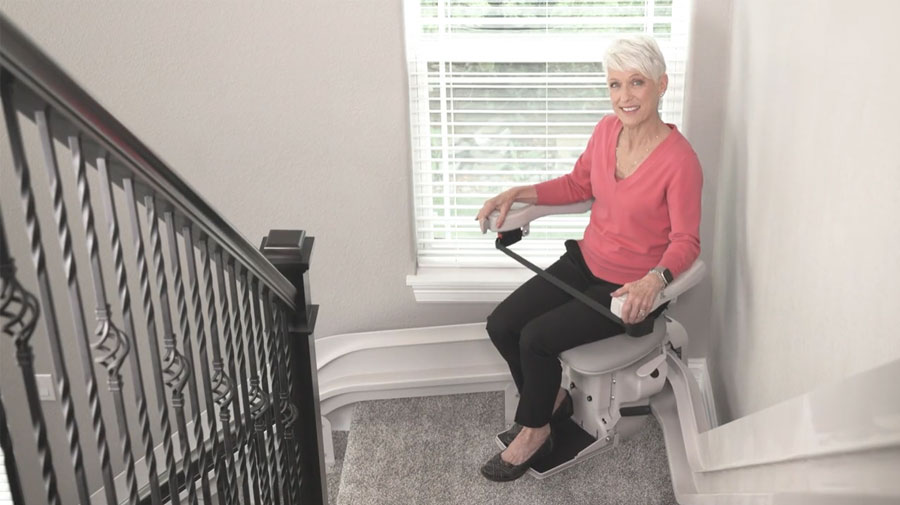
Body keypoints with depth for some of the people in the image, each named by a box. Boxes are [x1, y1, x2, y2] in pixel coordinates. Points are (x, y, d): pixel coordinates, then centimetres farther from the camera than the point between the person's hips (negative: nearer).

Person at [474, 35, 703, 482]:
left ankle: (535, 432, 9)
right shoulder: (607, 130, -4)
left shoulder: (680, 160, -23)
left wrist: (654, 279, -37)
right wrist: (517, 194, 2)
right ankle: (551, 399, 21)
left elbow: (685, 242, -18)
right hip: (586, 262, 7)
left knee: (537, 337, -19)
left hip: (632, 287, -7)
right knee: (501, 325, -5)